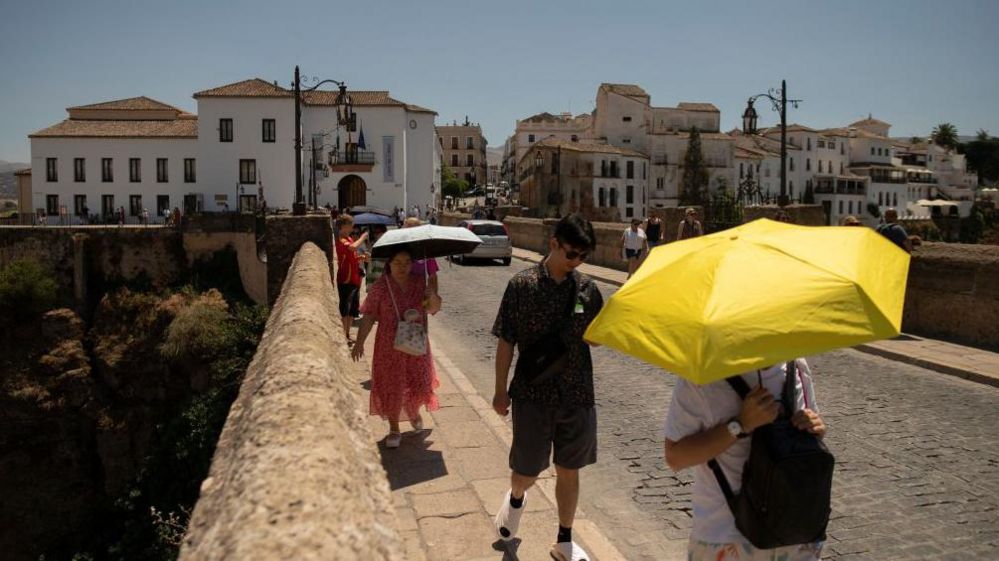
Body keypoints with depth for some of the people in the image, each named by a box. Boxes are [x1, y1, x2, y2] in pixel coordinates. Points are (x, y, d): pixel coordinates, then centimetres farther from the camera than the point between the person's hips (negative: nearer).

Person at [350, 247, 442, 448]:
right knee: (392, 386, 4)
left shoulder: (420, 283, 0)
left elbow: (433, 309, 5)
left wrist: (433, 302, -19)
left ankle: (414, 412, 42)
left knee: (419, 383, 10)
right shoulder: (380, 287, -8)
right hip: (390, 346, -2)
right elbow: (368, 316, -8)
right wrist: (360, 342, -15)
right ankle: (394, 429, 21)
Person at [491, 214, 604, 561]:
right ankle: (515, 499, 45)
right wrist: (501, 390, -5)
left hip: (577, 395, 3)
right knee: (527, 470, 8)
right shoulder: (522, 285, -10)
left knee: (569, 470, 14)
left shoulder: (586, 287, 0)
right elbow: (506, 341, -6)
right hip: (533, 394, -3)